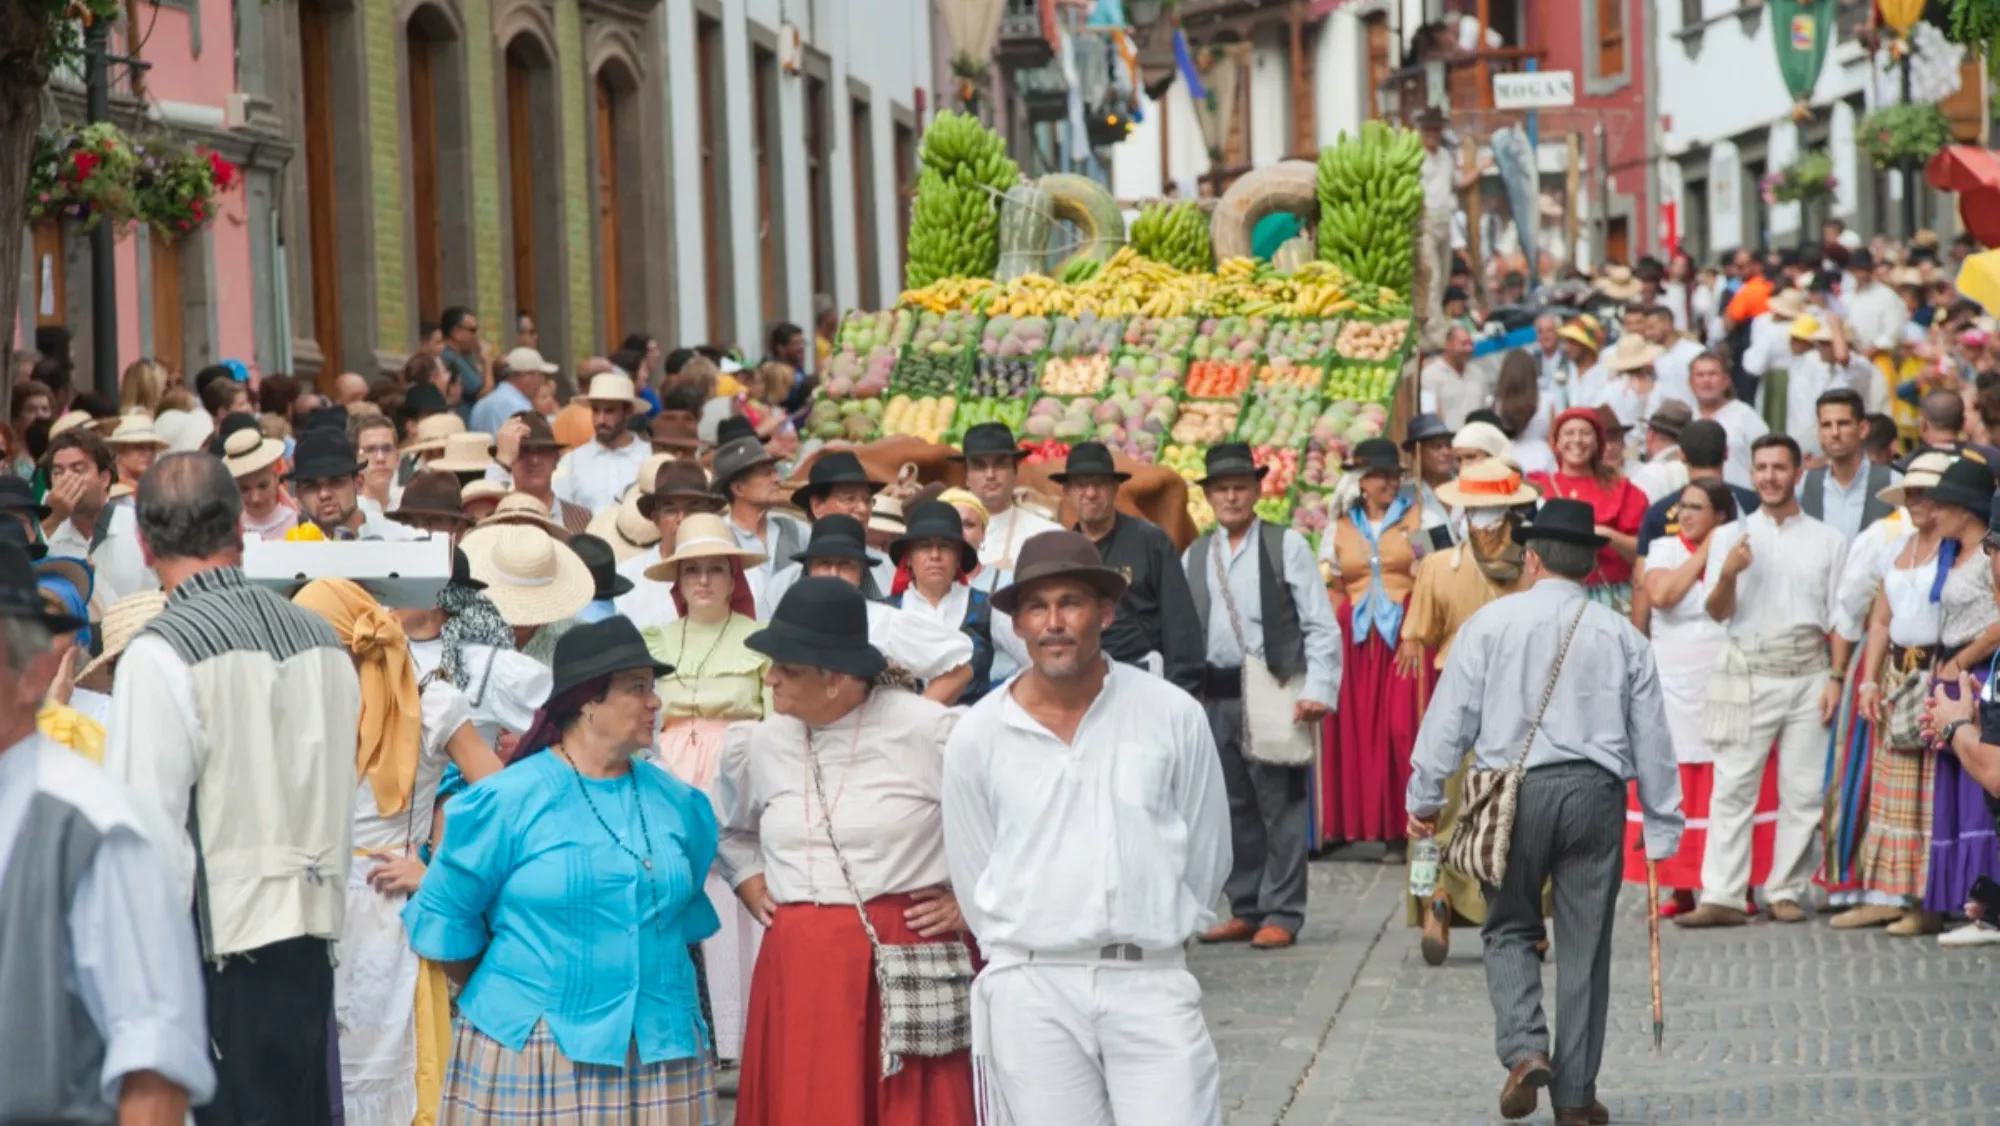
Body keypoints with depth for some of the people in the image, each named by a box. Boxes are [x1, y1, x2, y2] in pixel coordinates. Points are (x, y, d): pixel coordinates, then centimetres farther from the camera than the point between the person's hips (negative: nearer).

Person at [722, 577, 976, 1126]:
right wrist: (750, 885, 15)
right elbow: (733, 830, 31)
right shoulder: (760, 744, 9)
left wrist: (972, 902, -4)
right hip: (797, 971, 5)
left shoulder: (925, 731, -9)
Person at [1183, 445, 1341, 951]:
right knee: (1233, 808, 8)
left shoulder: (1287, 546, 2)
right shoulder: (1194, 557, 14)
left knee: (1281, 806, -4)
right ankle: (1245, 910, 17)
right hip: (1214, 696, 4)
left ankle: (1282, 914, 1)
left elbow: (1321, 626, -2)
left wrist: (1317, 692, -11)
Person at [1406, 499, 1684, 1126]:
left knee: (1510, 929, 14)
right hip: (1595, 795, 1)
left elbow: (1451, 715, -1)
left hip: (1513, 791, -1)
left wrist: (1424, 796, 8)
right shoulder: (1622, 637, 7)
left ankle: (1523, 1050, -9)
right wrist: (1663, 827, 15)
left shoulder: (1493, 622, 0)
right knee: (1584, 944, 7)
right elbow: (1652, 738, 8)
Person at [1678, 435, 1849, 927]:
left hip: (1808, 673, 1)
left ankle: (1785, 892, 8)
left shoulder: (1826, 540, 11)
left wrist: (1836, 677, -1)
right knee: (1733, 786, -6)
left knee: (1803, 790, 0)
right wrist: (1728, 574, -18)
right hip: (1747, 671, -1)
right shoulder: (1729, 536, 10)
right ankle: (1721, 896, -8)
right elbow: (1718, 611, 2)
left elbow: (1839, 617, 10)